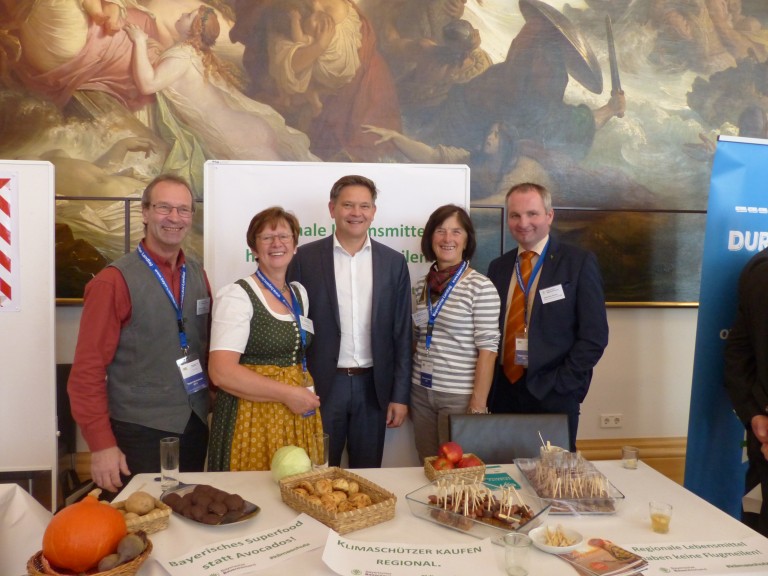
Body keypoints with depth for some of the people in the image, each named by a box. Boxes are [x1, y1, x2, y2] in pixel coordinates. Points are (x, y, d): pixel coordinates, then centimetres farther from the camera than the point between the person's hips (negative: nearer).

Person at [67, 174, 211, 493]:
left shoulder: (198, 275, 5)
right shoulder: (114, 281, -11)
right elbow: (88, 368, -11)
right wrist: (101, 444, -12)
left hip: (196, 427, 5)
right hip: (140, 432, -5)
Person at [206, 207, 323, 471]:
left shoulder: (299, 293, 9)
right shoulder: (236, 296, -12)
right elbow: (221, 372, -20)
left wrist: (307, 395, 6)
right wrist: (288, 393, -19)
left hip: (299, 414, 6)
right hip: (254, 417, -6)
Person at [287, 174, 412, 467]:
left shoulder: (393, 262, 3)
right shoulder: (306, 257, -2)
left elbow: (402, 333, 4)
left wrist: (400, 395, 0)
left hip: (373, 386, 2)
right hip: (321, 385, -1)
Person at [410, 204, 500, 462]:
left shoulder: (481, 287, -10)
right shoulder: (422, 285, 6)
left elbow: (487, 350, -13)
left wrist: (478, 406, -15)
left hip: (459, 395, -5)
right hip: (421, 392, 5)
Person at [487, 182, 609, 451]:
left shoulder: (579, 263, -4)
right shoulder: (498, 267, 10)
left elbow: (594, 335, -7)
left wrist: (562, 384, -12)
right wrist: (488, 385, 2)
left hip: (552, 394, -4)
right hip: (502, 391, 4)